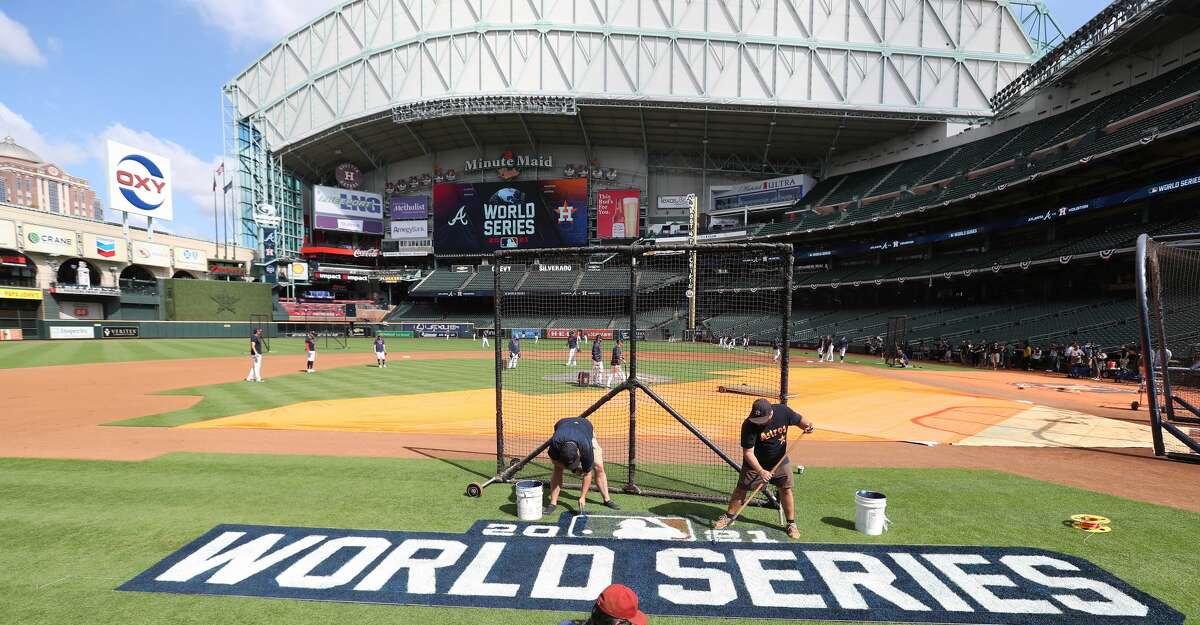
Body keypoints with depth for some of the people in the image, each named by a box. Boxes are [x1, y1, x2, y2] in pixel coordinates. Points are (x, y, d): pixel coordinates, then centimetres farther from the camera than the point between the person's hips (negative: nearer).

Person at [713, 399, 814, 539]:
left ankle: (791, 524, 26)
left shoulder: (783, 411, -22)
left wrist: (807, 425, -25)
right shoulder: (749, 425, -31)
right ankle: (729, 516, 23)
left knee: (786, 490, 7)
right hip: (755, 463, -2)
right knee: (741, 489, 5)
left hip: (780, 461, 3)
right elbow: (748, 452, -27)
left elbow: (799, 420, -2)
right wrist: (761, 471, -35)